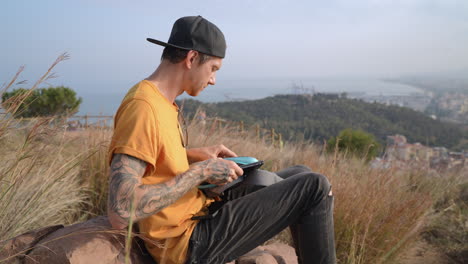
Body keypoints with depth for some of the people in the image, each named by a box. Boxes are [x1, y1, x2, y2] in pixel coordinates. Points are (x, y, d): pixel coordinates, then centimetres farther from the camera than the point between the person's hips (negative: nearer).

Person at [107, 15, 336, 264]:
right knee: (315, 187, -10)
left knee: (299, 176, 14)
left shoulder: (158, 99, 4)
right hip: (188, 239, -9)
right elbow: (119, 212, -31)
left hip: (194, 209, 9)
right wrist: (201, 171, -25)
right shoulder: (143, 107, -24)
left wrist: (195, 154, 7)